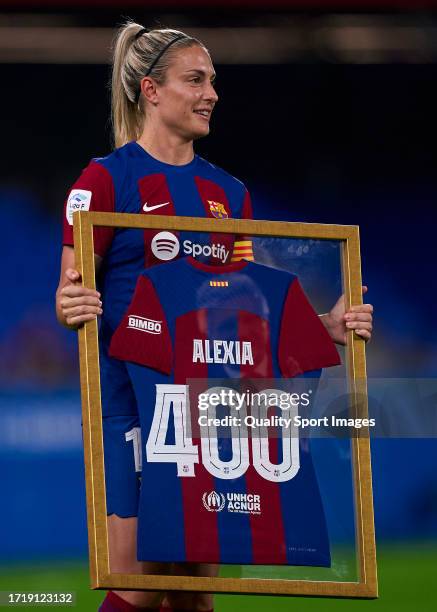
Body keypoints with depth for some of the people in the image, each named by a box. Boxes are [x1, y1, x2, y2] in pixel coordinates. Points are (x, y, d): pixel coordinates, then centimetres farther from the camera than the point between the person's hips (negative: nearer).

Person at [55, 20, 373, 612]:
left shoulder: (229, 193, 15)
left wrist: (327, 325, 2)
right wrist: (72, 307, -31)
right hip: (132, 402, -6)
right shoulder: (106, 179, -3)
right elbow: (70, 294, -8)